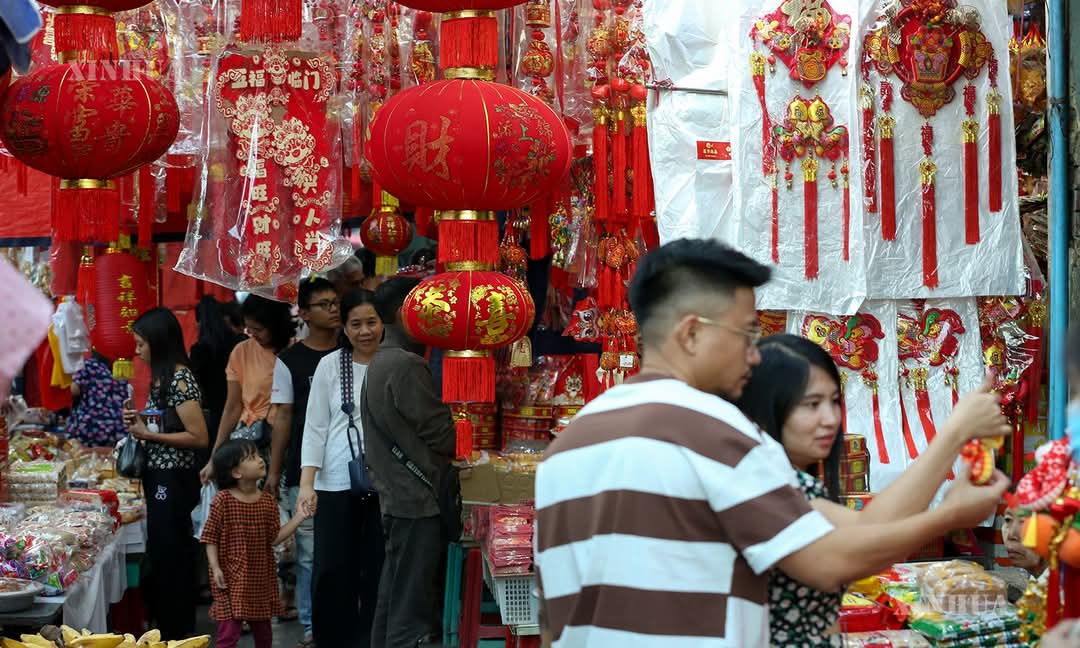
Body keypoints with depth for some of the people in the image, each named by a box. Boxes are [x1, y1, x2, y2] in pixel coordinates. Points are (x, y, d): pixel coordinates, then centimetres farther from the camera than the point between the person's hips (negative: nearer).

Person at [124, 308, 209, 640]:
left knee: (169, 556, -2)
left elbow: (198, 437, -20)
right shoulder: (161, 377, 11)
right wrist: (139, 423, 5)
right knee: (162, 555, 14)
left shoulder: (180, 380, -17)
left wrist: (149, 435, -18)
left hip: (174, 480, -9)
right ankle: (171, 629, 23)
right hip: (159, 477, 9)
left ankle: (179, 634, 7)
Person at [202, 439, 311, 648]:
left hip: (261, 578, 5)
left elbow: (274, 538, 2)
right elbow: (211, 538, -8)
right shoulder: (223, 500, -11)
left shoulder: (268, 501, 3)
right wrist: (215, 568, -16)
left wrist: (299, 517, -4)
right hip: (231, 578, -5)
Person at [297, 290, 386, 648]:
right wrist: (307, 483, -4)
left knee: (378, 569, 5)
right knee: (332, 571, 2)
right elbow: (315, 427, 3)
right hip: (336, 484, 1)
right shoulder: (330, 366, 3)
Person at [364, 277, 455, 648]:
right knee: (411, 614, -7)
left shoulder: (380, 362, 15)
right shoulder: (407, 366, -16)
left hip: (395, 498, 10)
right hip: (419, 501, -10)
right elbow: (442, 434, -14)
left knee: (393, 601, 14)